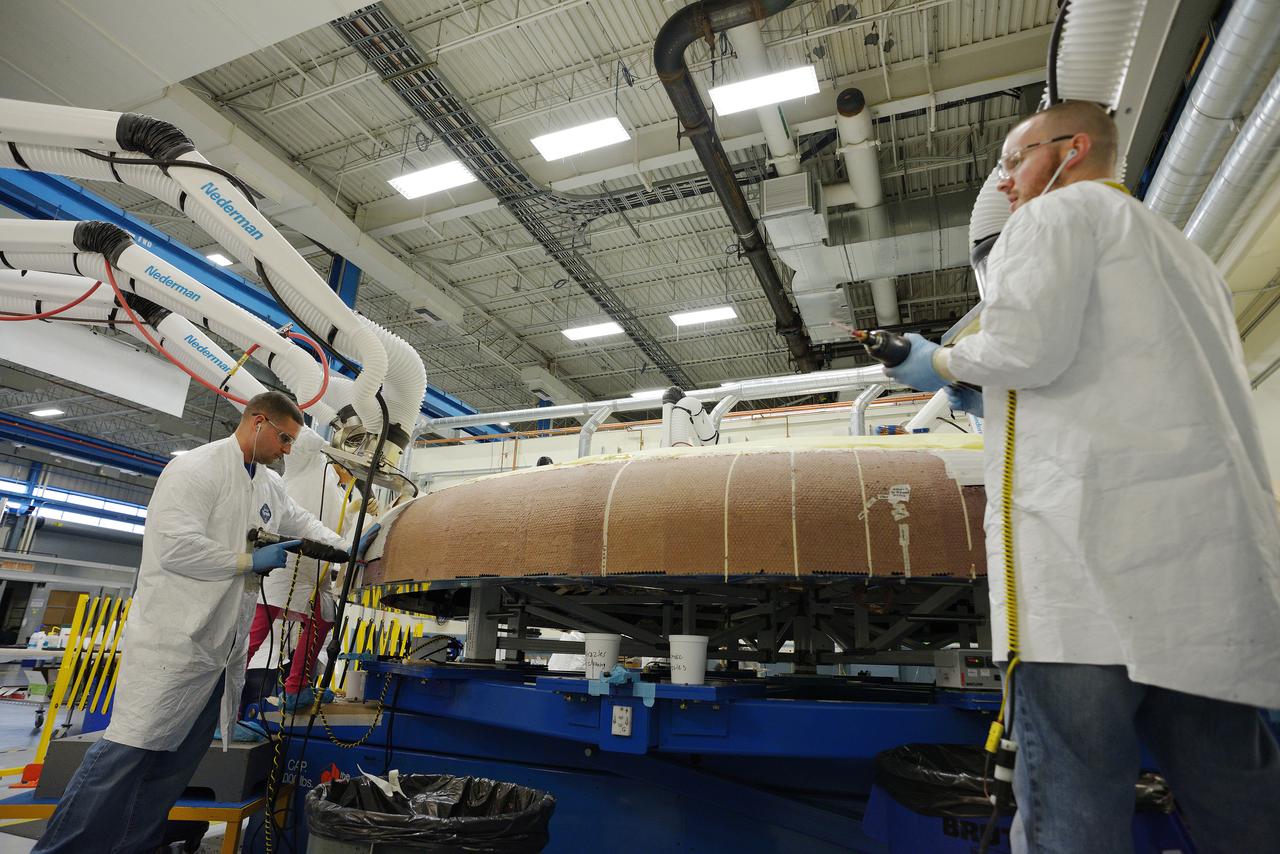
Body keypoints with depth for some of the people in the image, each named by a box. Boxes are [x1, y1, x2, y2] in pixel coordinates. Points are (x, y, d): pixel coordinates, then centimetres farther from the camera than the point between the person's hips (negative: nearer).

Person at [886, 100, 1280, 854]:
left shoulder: (1059, 211, 6)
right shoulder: (1182, 250, 32)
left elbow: (1026, 347, -13)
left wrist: (942, 363, 7)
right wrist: (993, 402, 30)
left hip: (1092, 535, -9)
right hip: (1217, 560, 9)